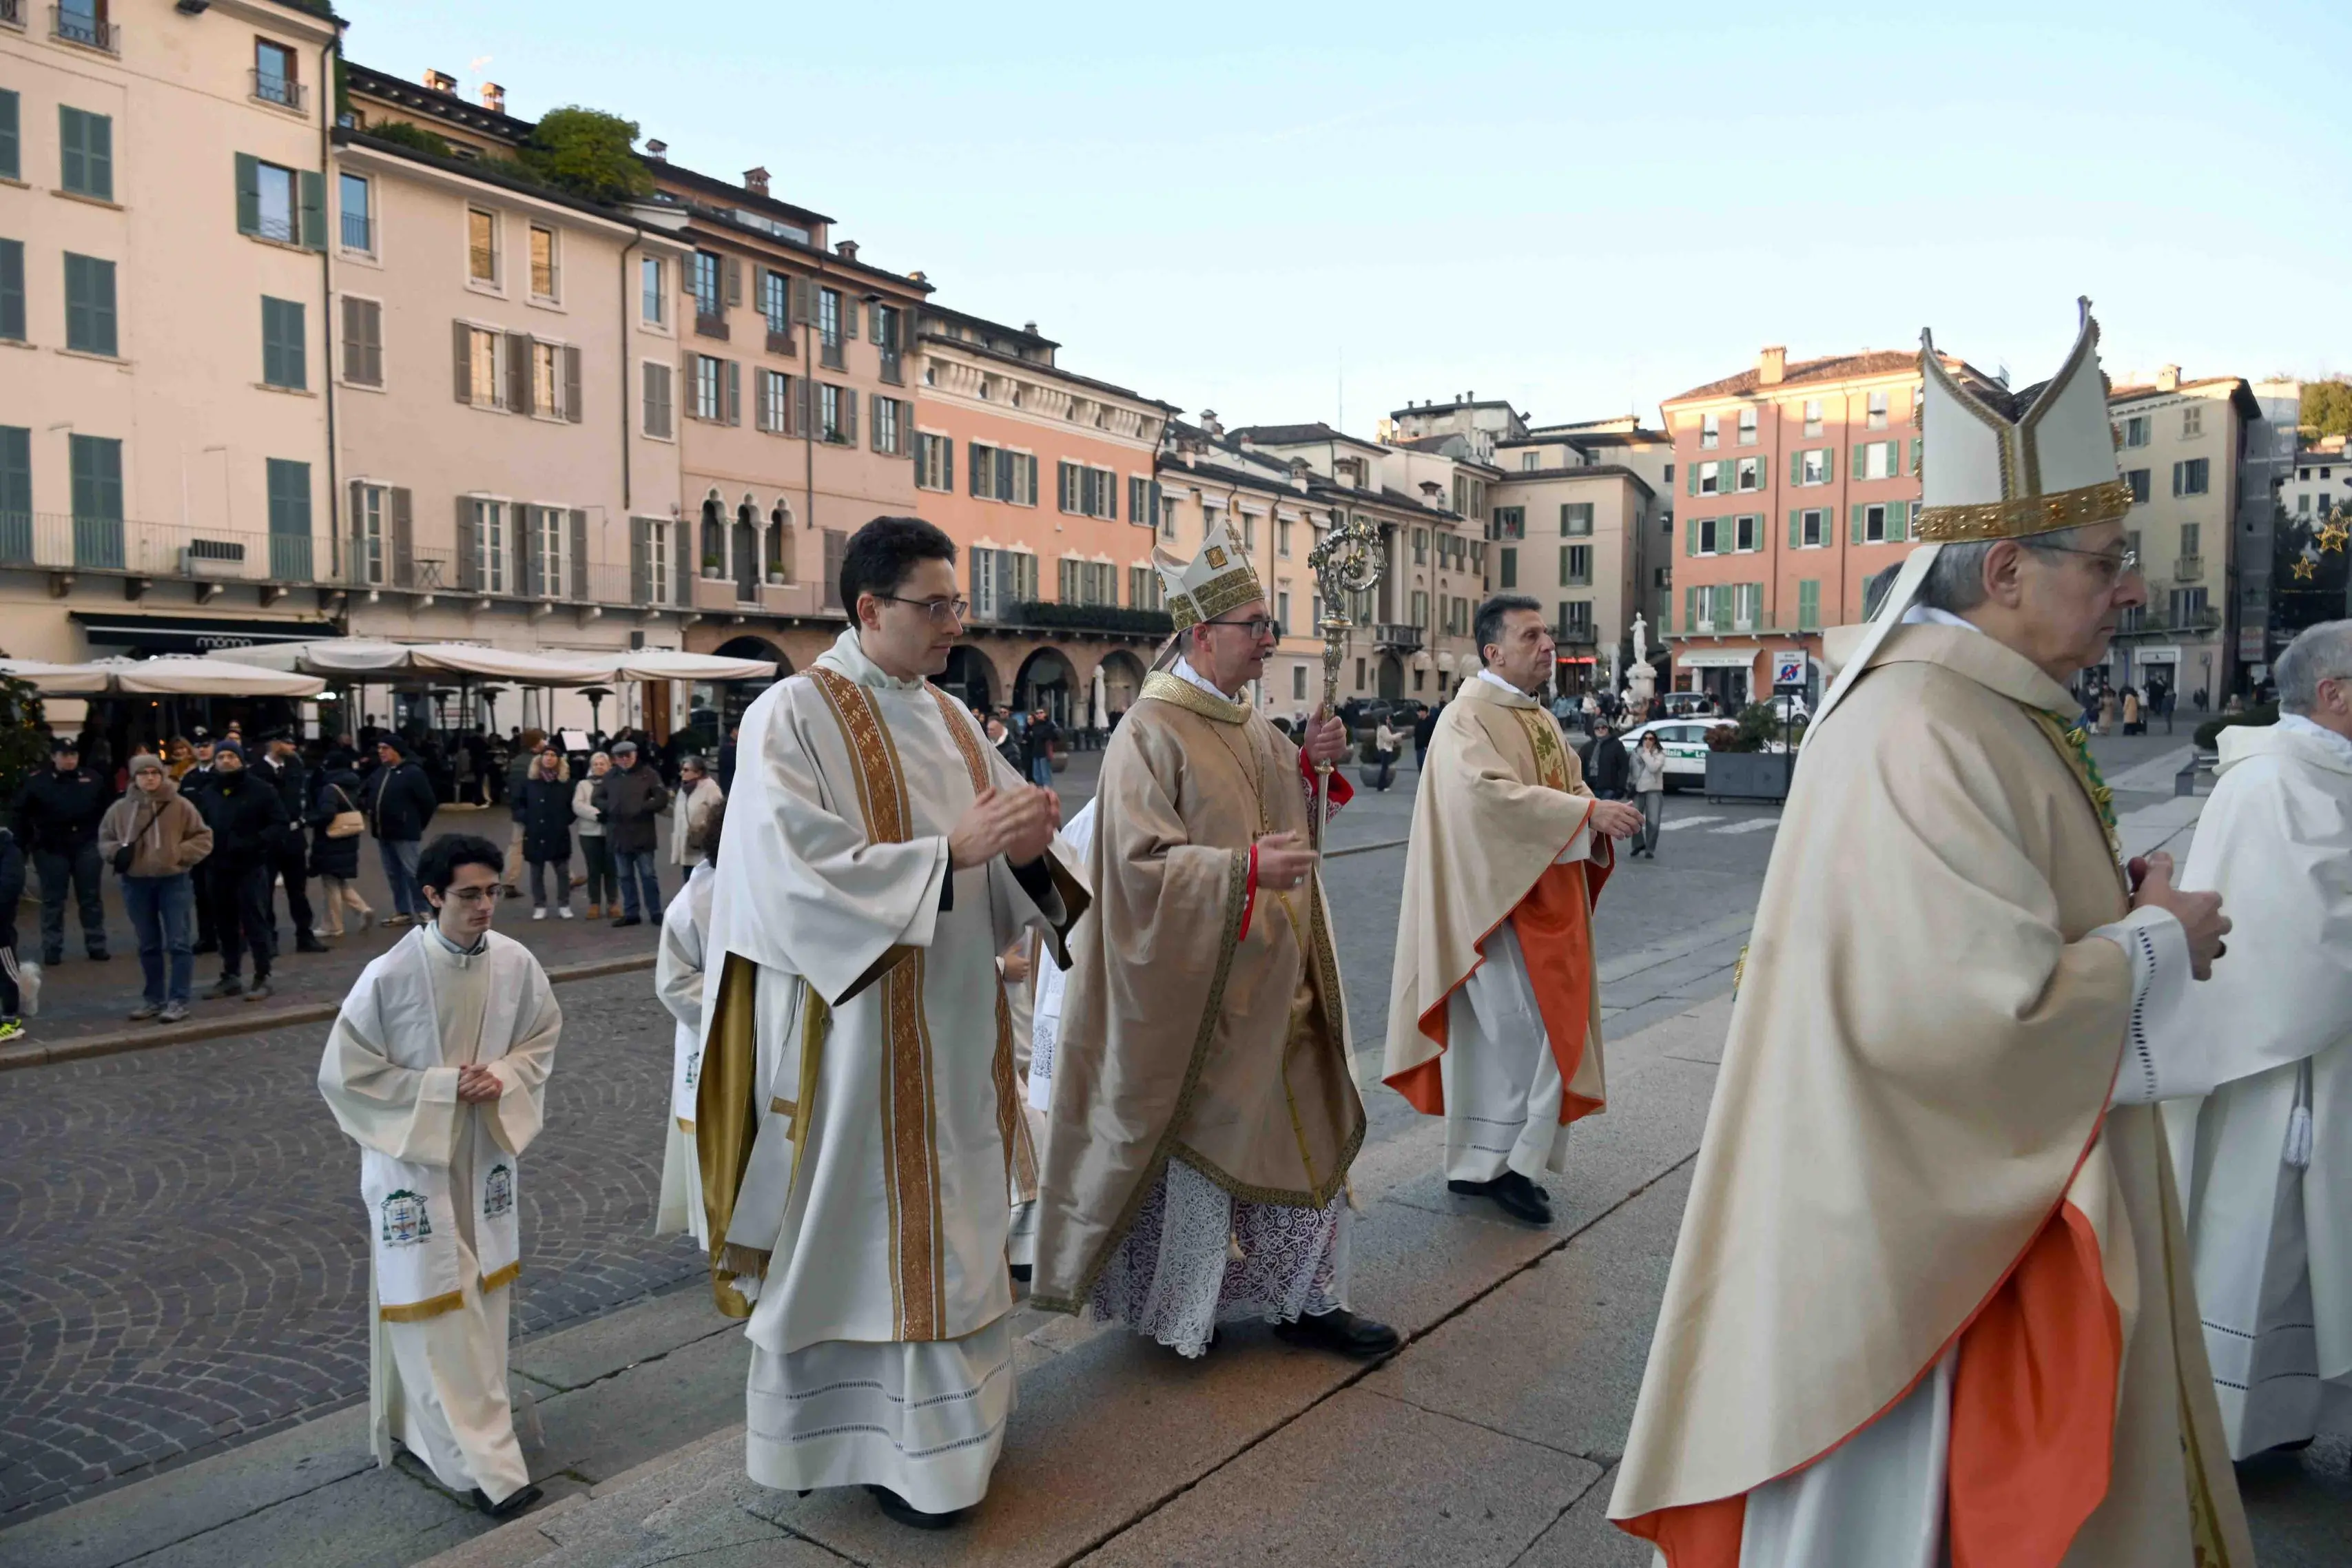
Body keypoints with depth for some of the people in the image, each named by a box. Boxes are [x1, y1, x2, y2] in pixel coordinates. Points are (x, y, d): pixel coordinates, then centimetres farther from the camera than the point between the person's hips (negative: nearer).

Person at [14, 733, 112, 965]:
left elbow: (105, 811, 9)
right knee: (53, 901, 6)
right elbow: (20, 814, 1)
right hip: (52, 849, -1)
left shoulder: (92, 779, 2)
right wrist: (30, 842, -3)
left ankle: (96, 946, 13)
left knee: (90, 898, 7)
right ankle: (52, 949, 13)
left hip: (86, 846, 1)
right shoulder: (36, 781, -4)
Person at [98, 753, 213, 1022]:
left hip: (174, 881, -3)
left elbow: (204, 838, 0)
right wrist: (117, 851, -6)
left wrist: (180, 853, -13)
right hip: (136, 883, 3)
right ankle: (153, 998, 23)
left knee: (179, 943, -4)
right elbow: (104, 839, 15)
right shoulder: (120, 809, 3)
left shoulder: (180, 806, -4)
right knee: (148, 945, 13)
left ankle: (179, 1000, 1)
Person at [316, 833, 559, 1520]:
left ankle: (442, 1428, 35)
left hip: (487, 1150, 4)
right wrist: (443, 1086, -18)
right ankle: (483, 1463, 4)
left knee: (480, 1294, 14)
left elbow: (545, 1035, 6)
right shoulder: (389, 976, -22)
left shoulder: (515, 963, -11)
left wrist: (503, 1077, -13)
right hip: (413, 1156, -4)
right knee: (431, 1307, -2)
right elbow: (343, 1074, -12)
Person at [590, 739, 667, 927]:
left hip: (642, 835, -4)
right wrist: (610, 808, -7)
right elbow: (596, 798, 11)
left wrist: (642, 808, -16)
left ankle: (656, 912, 10)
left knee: (648, 874, 2)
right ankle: (631, 913, 19)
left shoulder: (648, 774, -3)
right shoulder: (610, 776, 8)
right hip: (619, 835, 4)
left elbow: (662, 798, -8)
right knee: (625, 876, 11)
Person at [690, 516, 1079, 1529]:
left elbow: (996, 880, 8)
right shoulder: (793, 717, -12)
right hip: (853, 1030, -7)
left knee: (941, 1219, 15)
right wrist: (950, 849, -26)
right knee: (866, 1226, 4)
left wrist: (1025, 851, -15)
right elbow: (798, 873, -22)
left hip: (953, 1028, 7)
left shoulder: (950, 720, 9)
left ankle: (941, 1406, 32)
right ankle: (880, 1442, 20)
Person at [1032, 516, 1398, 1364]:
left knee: (1300, 1130, 12)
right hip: (1195, 988, -8)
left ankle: (1305, 1299, 25)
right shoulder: (1149, 734, -16)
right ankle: (1176, 1307, 25)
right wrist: (1247, 869, -33)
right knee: (1196, 1143, 5)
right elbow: (1142, 862, -22)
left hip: (1272, 980, 8)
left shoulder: (1249, 722, 9)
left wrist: (1310, 765, 2)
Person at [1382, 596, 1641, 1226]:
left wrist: (1599, 813, -7)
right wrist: (1589, 813, -28)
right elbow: (1491, 794, -28)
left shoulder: (1540, 718, 15)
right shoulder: (1467, 719, -13)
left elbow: (1568, 788, 16)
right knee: (1523, 1029, -7)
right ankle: (1502, 1160, 7)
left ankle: (1484, 1159, 22)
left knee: (1501, 1032, 12)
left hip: (1548, 899, 9)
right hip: (1497, 901, -9)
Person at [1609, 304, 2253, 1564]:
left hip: (1985, 1187, 11)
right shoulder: (1927, 740, -27)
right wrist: (2157, 947, -15)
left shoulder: (1978, 707, 7)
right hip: (1927, 1218, -10)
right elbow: (1989, 1007, -33)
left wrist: (2122, 909, 3)